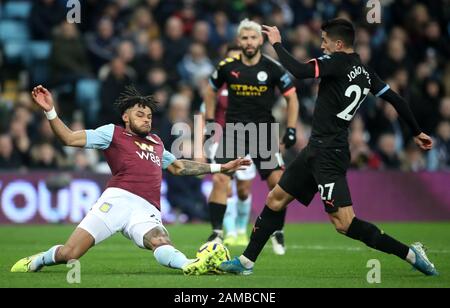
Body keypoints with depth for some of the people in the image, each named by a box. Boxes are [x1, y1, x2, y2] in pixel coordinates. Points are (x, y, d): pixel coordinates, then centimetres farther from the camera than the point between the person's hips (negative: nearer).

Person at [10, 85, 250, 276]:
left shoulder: (156, 143, 33)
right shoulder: (112, 133, 16)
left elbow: (178, 167, 46)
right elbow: (70, 138, 8)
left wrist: (220, 168, 44)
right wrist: (50, 111, -5)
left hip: (146, 211, 3)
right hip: (118, 199, -3)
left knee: (161, 243, -33)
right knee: (69, 254, -14)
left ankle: (190, 266, -65)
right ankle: (37, 261, 18)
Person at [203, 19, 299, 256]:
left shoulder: (272, 68, -5)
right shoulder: (227, 66, -2)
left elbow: (291, 97, 4)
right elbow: (211, 91, 16)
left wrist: (291, 129, -3)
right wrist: (210, 121, 10)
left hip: (263, 132, 0)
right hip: (233, 130, 0)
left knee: (278, 181, -8)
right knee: (220, 181, -15)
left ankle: (278, 232, 13)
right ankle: (217, 232, -6)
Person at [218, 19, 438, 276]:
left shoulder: (338, 62, -15)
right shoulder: (365, 71, 10)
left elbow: (299, 71, -25)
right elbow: (396, 99, 13)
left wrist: (277, 43, -10)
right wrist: (417, 132, 24)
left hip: (328, 153, -10)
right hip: (317, 150, 10)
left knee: (344, 222, -14)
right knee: (276, 199, 17)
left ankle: (409, 253, -12)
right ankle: (247, 261, 24)